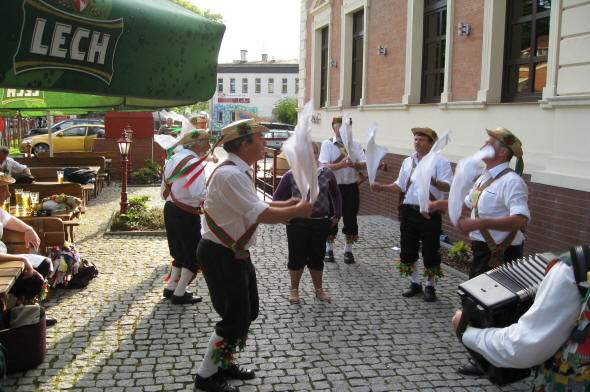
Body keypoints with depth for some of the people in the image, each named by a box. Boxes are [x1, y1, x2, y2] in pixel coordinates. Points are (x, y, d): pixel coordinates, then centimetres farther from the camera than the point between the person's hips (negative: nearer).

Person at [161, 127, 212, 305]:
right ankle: (179, 294, 8)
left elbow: (164, 191, 15)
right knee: (194, 256, 4)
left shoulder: (173, 159, 11)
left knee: (180, 252, 22)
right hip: (186, 215, -9)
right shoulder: (194, 162, -16)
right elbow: (198, 193, -24)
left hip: (169, 210, 9)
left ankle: (171, 288, 28)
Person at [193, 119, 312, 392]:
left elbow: (254, 205, 20)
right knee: (236, 318, -3)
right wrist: (298, 211, -15)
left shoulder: (240, 172, 10)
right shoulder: (230, 175, -25)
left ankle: (223, 364, 35)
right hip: (220, 256, -11)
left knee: (249, 311, 18)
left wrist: (284, 205, 8)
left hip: (236, 254, 11)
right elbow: (263, 215, -28)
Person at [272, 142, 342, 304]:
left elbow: (335, 195, 14)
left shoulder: (327, 173, 2)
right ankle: (294, 290, 26)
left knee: (317, 257, 13)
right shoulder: (291, 175, -3)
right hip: (297, 222, -2)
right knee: (297, 257, 7)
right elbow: (278, 196, 6)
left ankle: (318, 289, 31)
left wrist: (337, 215, 8)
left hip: (321, 223, 2)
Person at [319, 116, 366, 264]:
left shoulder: (355, 144, 8)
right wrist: (342, 164, -29)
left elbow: (364, 164, 0)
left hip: (351, 187, 2)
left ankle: (348, 250, 21)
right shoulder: (327, 144, -1)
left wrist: (355, 165, -22)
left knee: (350, 218, 6)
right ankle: (329, 249, 22)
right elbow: (325, 166, -13)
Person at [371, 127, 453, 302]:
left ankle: (430, 286, 18)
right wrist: (381, 187, 6)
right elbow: (400, 185, 19)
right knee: (408, 249, 11)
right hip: (409, 212, 6)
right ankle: (415, 284, 27)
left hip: (430, 213, -6)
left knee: (430, 251, 2)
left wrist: (434, 181, -33)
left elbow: (448, 186, -14)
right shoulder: (408, 161, 15)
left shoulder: (440, 161, -4)